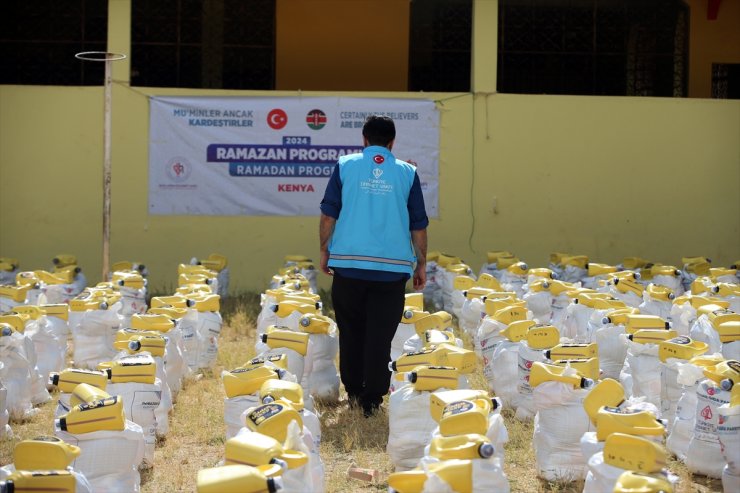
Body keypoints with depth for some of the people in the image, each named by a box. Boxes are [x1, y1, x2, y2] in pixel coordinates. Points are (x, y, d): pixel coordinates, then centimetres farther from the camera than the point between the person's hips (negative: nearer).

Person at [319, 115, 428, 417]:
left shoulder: (345, 166, 4)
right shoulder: (407, 173, 5)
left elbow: (329, 214, 2)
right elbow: (418, 225, 7)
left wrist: (324, 250, 12)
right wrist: (421, 264, 14)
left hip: (348, 262, 1)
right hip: (392, 267, 0)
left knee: (351, 331, 15)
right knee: (380, 336, 3)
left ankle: (353, 391, 22)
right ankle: (372, 400, 2)